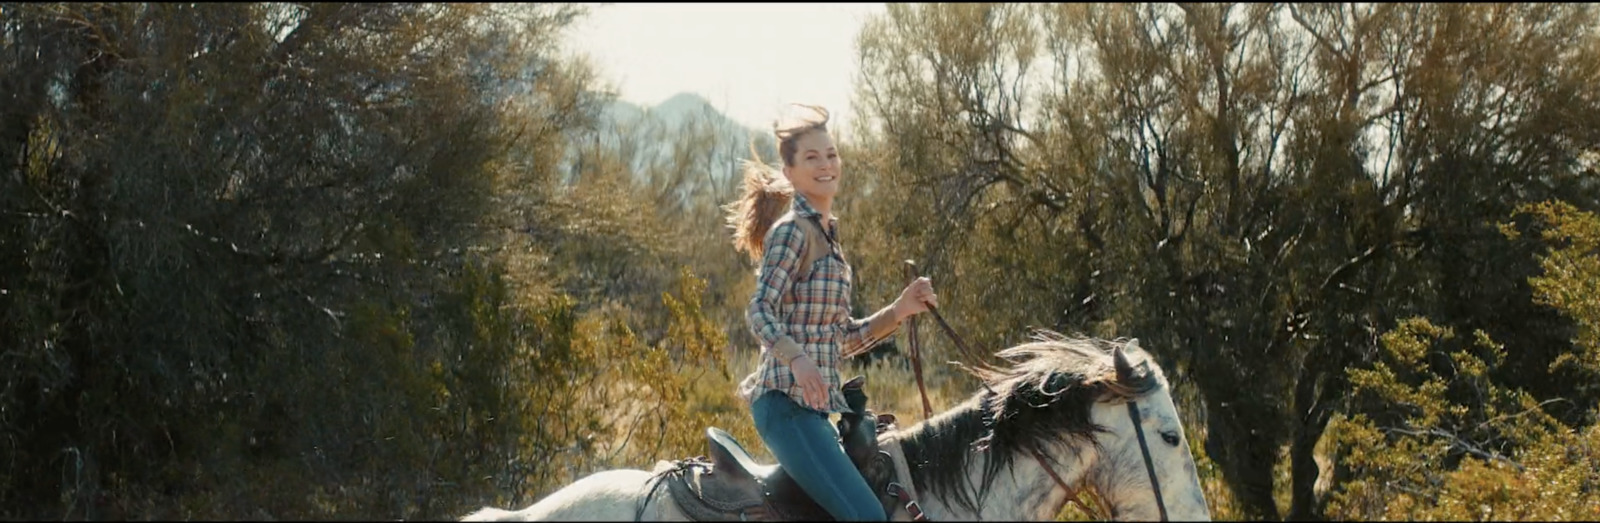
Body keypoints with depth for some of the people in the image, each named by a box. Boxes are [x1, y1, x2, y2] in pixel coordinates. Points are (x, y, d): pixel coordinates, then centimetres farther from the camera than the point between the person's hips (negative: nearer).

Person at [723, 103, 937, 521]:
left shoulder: (826, 233, 19)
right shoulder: (792, 229, -7)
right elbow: (760, 310, -20)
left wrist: (900, 310, 9)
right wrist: (797, 359, -36)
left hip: (816, 404, 10)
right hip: (787, 402, -10)